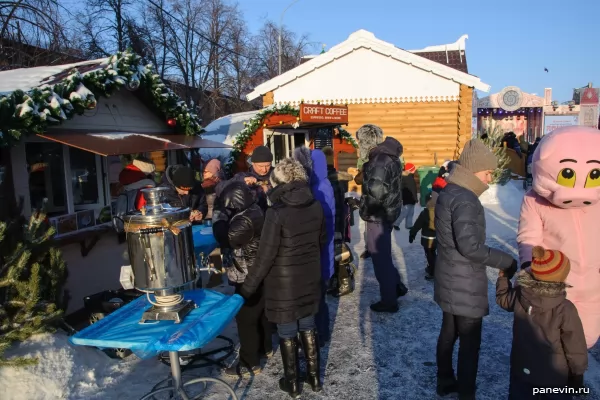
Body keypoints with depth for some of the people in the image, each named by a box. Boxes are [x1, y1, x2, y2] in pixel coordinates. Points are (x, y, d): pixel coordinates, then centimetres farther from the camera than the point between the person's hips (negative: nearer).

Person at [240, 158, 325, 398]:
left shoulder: (277, 212, -23)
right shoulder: (316, 206, -5)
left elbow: (265, 256, -20)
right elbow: (323, 240, 8)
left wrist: (247, 288, -9)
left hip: (284, 283, -5)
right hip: (310, 279, 5)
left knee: (287, 334, 13)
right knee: (308, 328, 21)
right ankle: (314, 377, 34)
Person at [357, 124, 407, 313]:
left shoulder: (380, 160, -23)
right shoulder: (388, 155, 9)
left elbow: (375, 191, -32)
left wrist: (366, 211, -16)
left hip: (379, 215, -10)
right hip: (387, 211, 10)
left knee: (380, 257, 3)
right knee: (382, 254, 23)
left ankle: (389, 301, 15)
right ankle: (397, 286, 36)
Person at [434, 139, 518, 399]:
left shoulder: (448, 193, 8)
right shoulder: (465, 200, -22)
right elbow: (469, 246, -28)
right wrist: (506, 261, -19)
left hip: (450, 280, 10)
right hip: (465, 285, -9)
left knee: (449, 333, 20)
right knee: (470, 342, 3)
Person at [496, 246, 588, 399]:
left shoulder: (519, 295, -12)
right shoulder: (565, 309, -23)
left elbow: (503, 298, 14)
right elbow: (575, 347, -12)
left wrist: (503, 276, 27)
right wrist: (578, 374, 2)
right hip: (553, 376, -3)